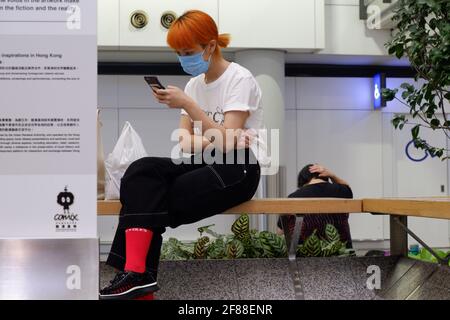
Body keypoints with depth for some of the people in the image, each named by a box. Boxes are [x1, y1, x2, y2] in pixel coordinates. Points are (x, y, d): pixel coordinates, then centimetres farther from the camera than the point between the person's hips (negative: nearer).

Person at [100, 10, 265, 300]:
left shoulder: (240, 79, -8)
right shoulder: (193, 84, 12)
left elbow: (226, 143, -19)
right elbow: (184, 144, 5)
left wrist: (187, 104, -23)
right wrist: (212, 142, -16)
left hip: (237, 168, -6)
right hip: (205, 164, 6)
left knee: (148, 200, -21)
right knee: (141, 172, -21)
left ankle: (138, 273, -10)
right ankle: (136, 273, -28)